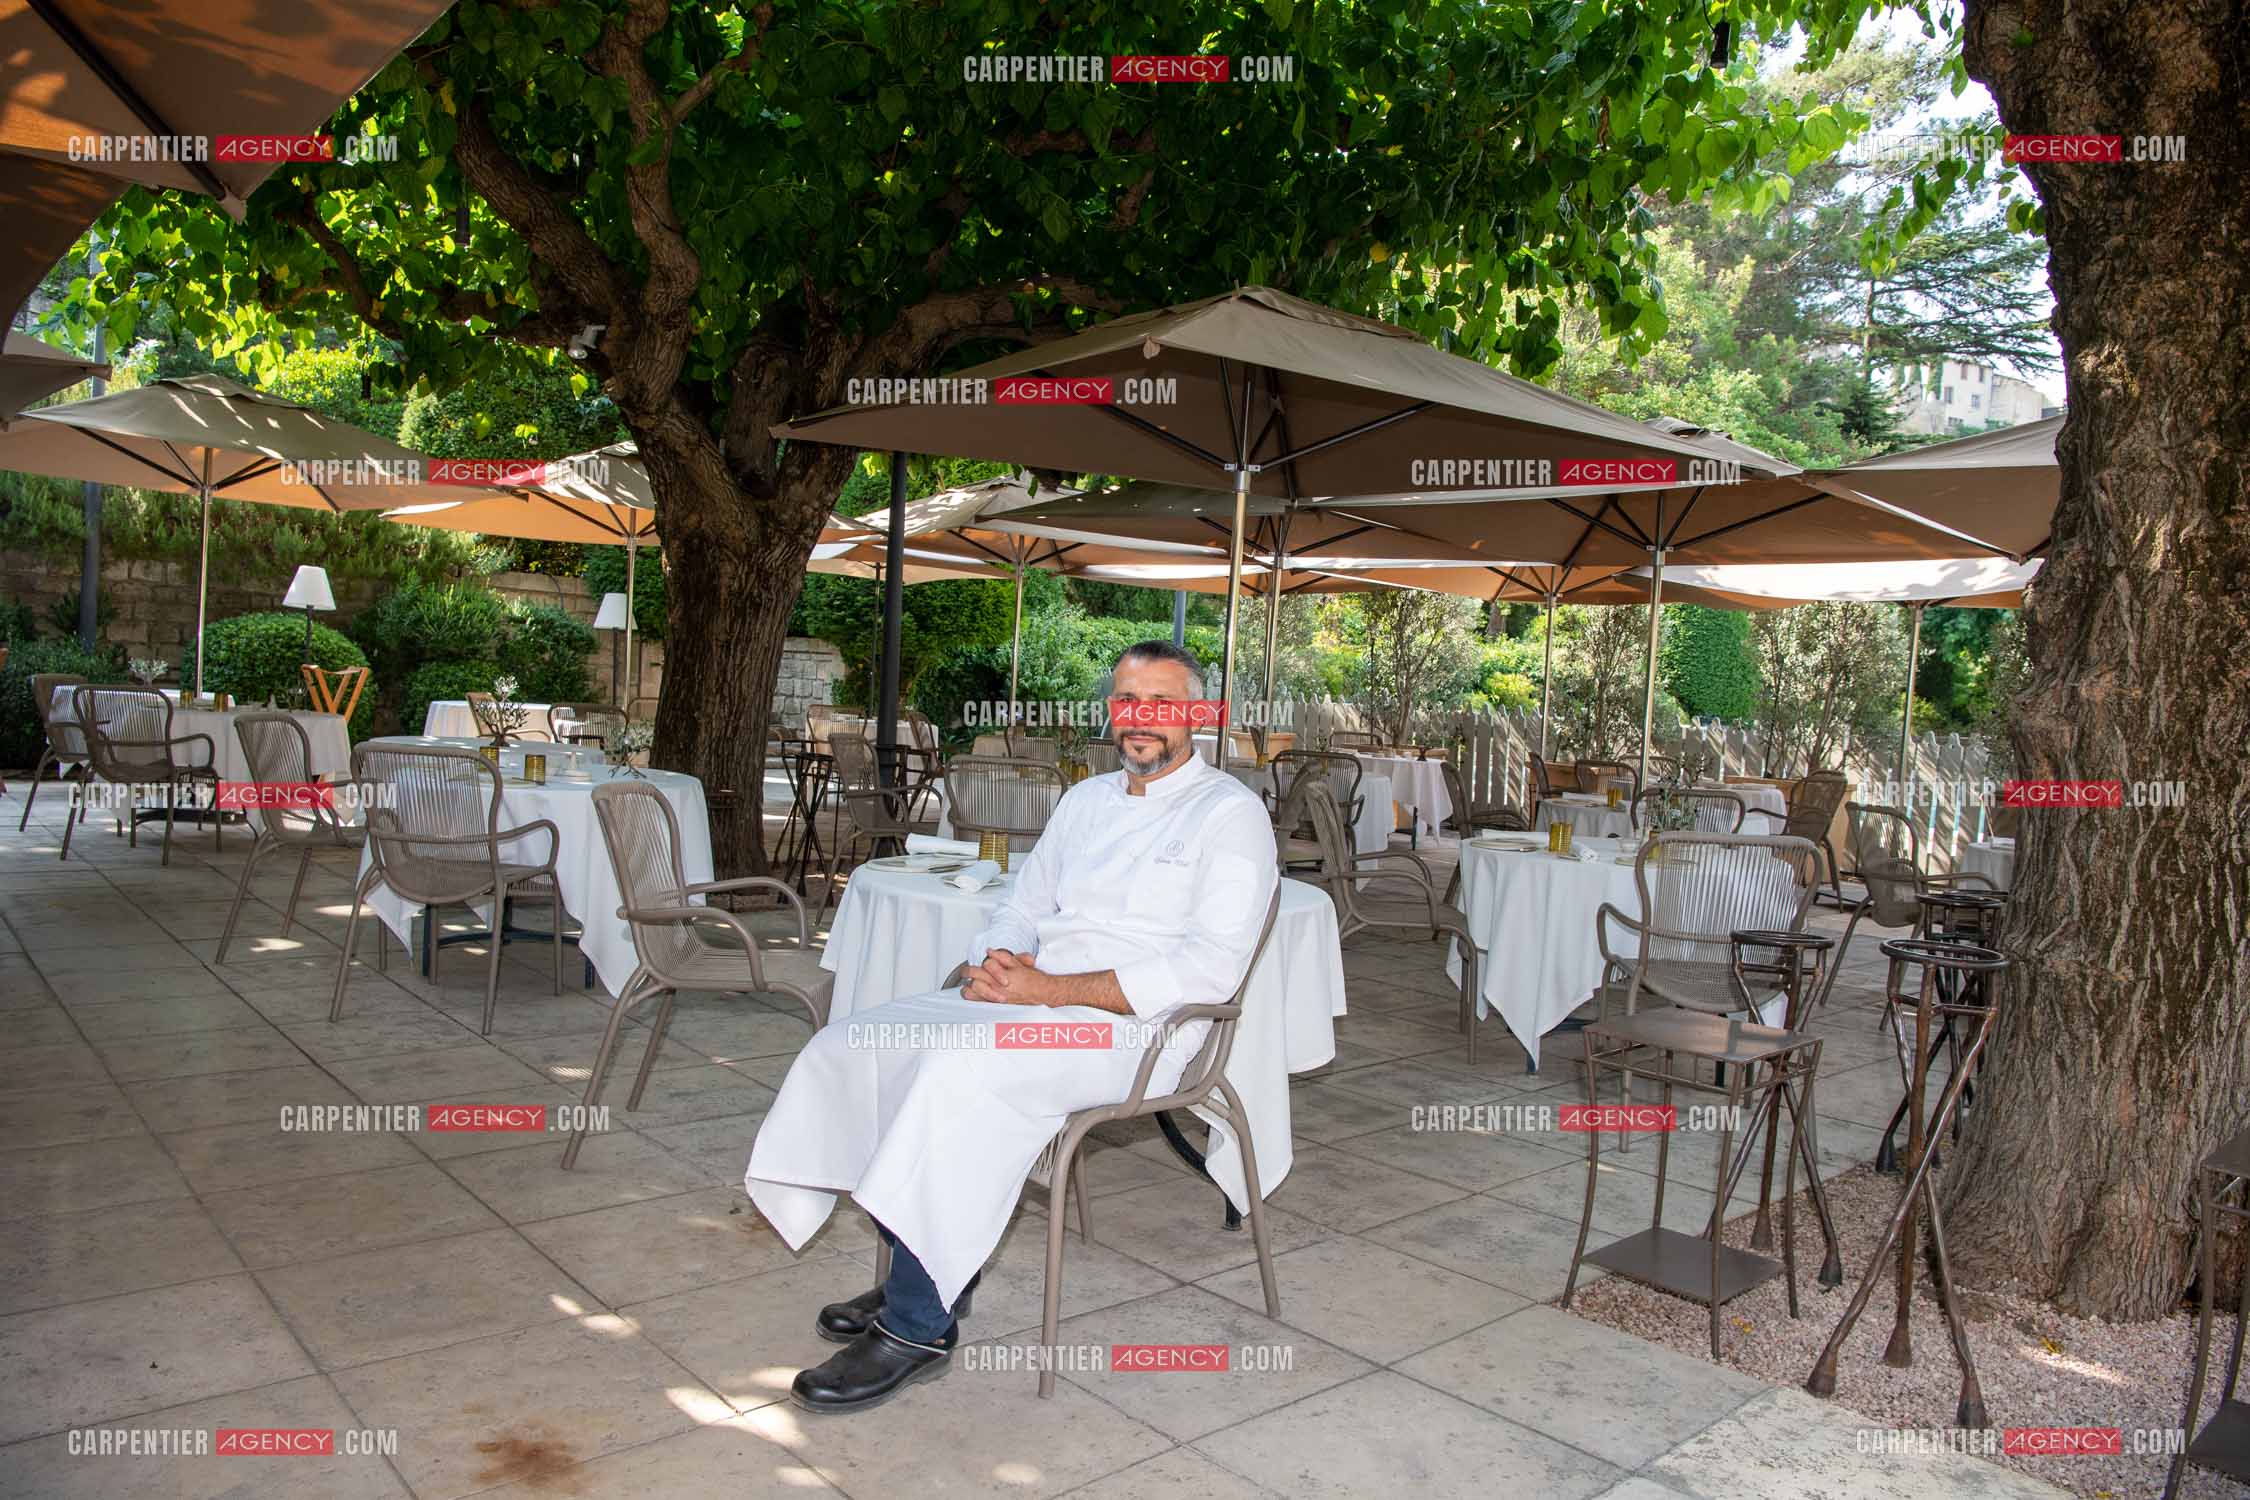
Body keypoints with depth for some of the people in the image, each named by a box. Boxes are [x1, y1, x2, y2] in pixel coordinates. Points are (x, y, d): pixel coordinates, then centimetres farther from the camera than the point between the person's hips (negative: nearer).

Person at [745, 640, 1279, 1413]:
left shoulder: (1229, 812, -5)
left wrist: (1052, 989, -19)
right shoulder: (1087, 799, 19)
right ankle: (918, 1274, -1)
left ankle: (920, 1327, -18)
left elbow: (1211, 969, -15)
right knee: (855, 1044, -11)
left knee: (960, 1070, -32)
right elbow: (1024, 906, 22)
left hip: (1130, 1026, -7)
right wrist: (992, 965, -4)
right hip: (1028, 996, 8)